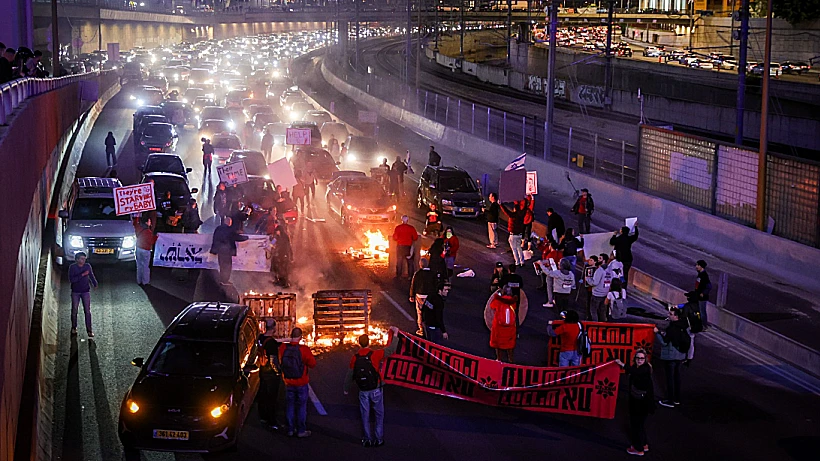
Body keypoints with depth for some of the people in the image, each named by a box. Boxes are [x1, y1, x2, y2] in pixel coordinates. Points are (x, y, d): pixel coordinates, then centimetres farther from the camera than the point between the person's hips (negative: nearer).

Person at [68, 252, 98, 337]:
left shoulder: (87, 266, -2)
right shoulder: (72, 267, -9)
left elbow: (91, 276, 14)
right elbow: (71, 279, -20)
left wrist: (95, 284, 12)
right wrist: (82, 275, -25)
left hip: (86, 291, 1)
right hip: (75, 292, -1)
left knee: (87, 311, -3)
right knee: (74, 310, 8)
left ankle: (89, 330, 0)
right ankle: (74, 328, 27)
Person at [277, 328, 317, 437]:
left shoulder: (283, 348, -9)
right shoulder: (304, 350, -19)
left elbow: (279, 363, 5)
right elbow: (312, 363, -10)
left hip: (288, 383, 3)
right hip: (301, 383, -3)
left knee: (289, 406, 14)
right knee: (301, 407, 7)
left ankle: (290, 430, 19)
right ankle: (301, 430, 12)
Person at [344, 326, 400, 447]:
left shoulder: (355, 358, -4)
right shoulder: (375, 355, -13)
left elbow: (350, 375, 4)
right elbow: (391, 349, -9)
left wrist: (346, 389, 19)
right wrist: (395, 335, 4)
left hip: (363, 391, 2)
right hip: (376, 390, -2)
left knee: (365, 415, 12)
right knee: (379, 415, 10)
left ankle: (367, 439, 16)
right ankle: (378, 439, 11)